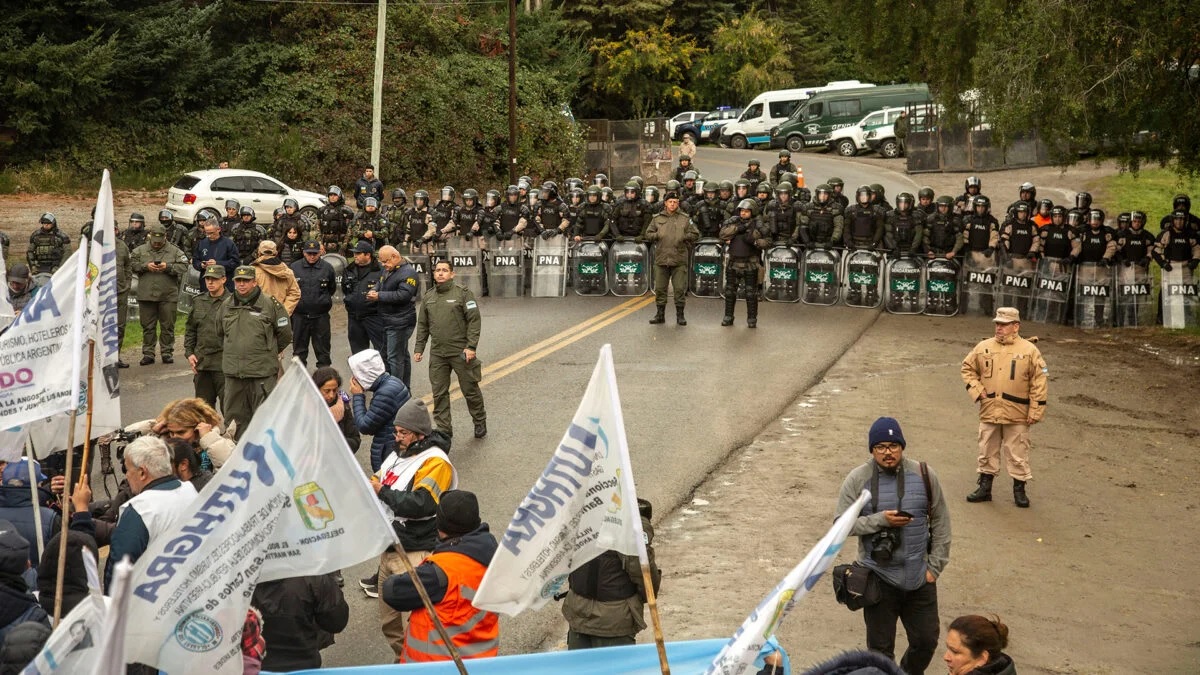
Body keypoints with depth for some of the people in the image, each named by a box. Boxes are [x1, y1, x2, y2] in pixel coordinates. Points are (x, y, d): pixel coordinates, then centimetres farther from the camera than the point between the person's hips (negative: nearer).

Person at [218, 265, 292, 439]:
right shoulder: (227, 306, 11)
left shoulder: (269, 304, -5)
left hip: (263, 372, -5)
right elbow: (220, 333, 27)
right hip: (233, 372, 5)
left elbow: (285, 333, 3)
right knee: (234, 415, 11)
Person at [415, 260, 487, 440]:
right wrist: (418, 349, 12)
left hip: (461, 352, -4)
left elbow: (474, 321, -10)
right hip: (437, 353, 5)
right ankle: (443, 429, 14)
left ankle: (480, 422, 23)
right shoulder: (428, 296, 10)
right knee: (439, 393, 5)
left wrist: (471, 346, -16)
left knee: (470, 390, 5)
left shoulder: (463, 293, -6)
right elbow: (422, 325, 16)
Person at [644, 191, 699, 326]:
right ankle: (660, 315, 15)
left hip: (679, 260, -2)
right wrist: (657, 235, -5)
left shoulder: (685, 219, 6)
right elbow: (648, 234, 13)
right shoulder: (657, 219, 10)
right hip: (661, 259, 2)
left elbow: (695, 234, 6)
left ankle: (680, 315, 8)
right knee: (660, 288, 6)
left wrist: (684, 237, -8)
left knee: (680, 288, -1)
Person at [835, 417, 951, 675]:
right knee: (880, 647, 7)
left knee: (926, 641, 12)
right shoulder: (858, 480, -7)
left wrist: (935, 566, 1)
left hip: (920, 578, 2)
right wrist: (880, 520, -20)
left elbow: (940, 521, 4)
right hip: (879, 580, -2)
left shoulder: (923, 475, -2)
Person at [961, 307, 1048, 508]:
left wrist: (1036, 411, -7)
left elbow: (1038, 382, -4)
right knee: (987, 452, 12)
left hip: (1017, 415, -3)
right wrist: (976, 390, 1)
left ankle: (1019, 490, 16)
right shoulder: (984, 347, 4)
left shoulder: (1029, 350, -5)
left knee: (1018, 454, 4)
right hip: (989, 412, 3)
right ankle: (985, 487, 22)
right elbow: (968, 368, 16)